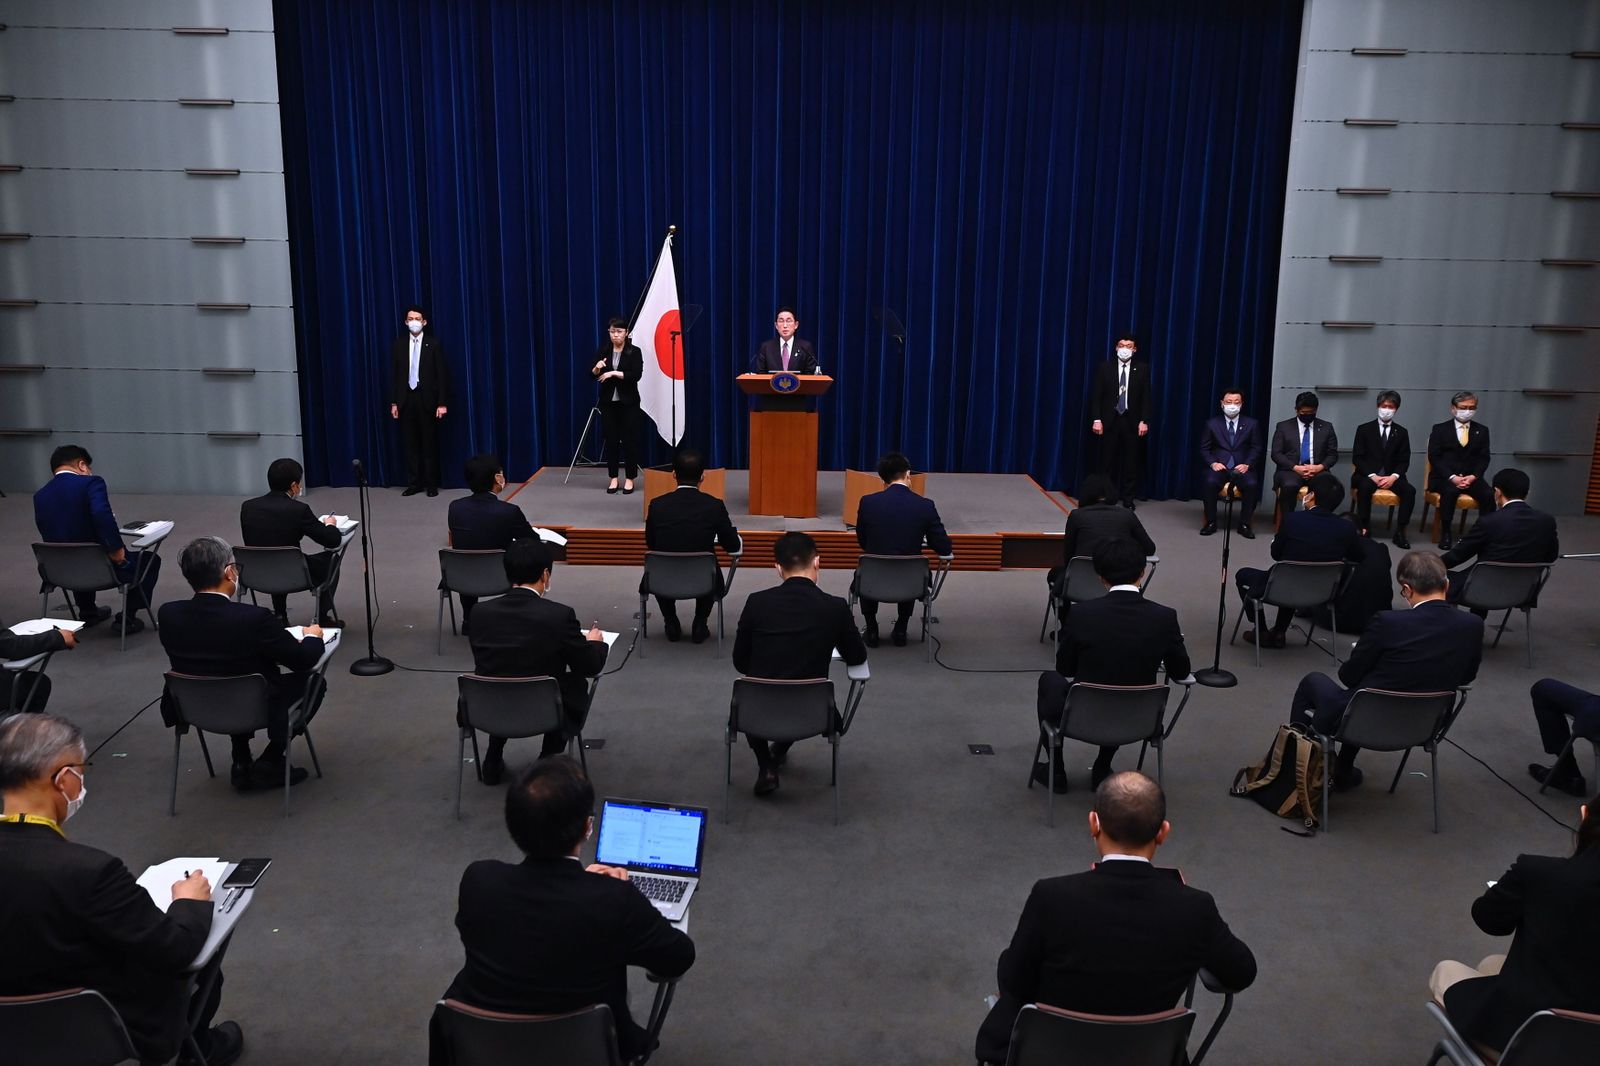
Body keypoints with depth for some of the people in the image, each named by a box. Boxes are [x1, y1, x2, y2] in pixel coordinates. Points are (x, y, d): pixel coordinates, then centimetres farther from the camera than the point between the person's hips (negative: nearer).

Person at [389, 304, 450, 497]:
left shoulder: (434, 344, -1)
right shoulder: (398, 345, 6)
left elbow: (442, 374, -4)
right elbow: (393, 375, 8)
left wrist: (442, 403, -10)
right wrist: (393, 403, 2)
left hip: (427, 400, -2)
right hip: (406, 400, 2)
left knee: (430, 443, 3)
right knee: (410, 444, 5)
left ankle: (431, 484, 11)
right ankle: (413, 483, 11)